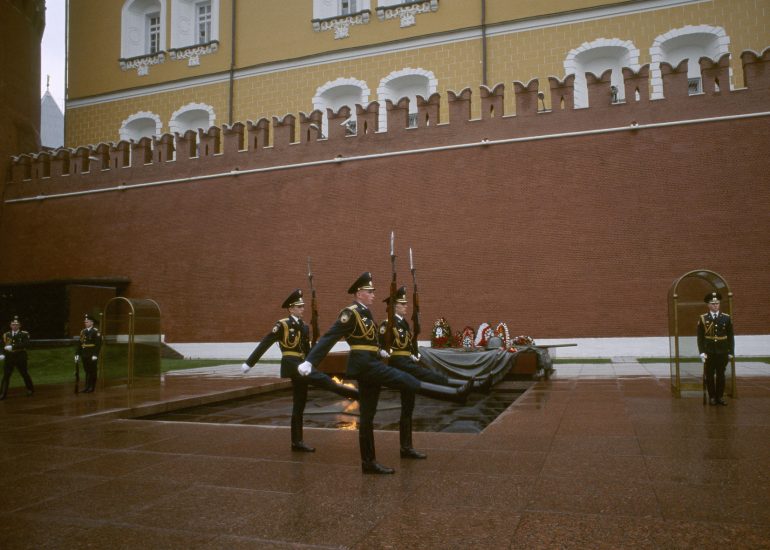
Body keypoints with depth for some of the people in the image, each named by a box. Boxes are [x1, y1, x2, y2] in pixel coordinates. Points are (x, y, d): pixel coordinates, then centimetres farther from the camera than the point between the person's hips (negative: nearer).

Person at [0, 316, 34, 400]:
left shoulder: (24, 334, -4)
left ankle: (30, 389, 26)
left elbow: (25, 344, -20)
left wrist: (12, 346, -28)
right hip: (9, 357, 2)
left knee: (24, 373, 9)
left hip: (20, 357, -2)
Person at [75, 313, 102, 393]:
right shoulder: (83, 332, 12)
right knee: (87, 371, 10)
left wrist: (95, 355, -18)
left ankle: (92, 387, 7)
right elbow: (79, 343, 13)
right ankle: (87, 387, 16)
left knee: (92, 371, 1)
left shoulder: (96, 331, -7)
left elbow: (98, 344, -12)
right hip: (84, 356, 6)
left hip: (92, 356, -6)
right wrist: (77, 354, 7)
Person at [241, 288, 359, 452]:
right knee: (324, 380, -23)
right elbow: (264, 344, -8)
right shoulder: (282, 325, -7)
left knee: (299, 404, 10)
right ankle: (356, 395, -26)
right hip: (291, 365, -8)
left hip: (301, 365, 8)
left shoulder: (304, 327, 14)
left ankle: (297, 442, 15)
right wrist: (249, 363, -9)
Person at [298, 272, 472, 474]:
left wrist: (379, 351, 41)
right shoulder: (350, 313, -11)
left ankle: (369, 462, 15)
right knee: (411, 383, -11)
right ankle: (457, 394, -11)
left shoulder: (365, 312, 16)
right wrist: (310, 361, -23)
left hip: (370, 366, 10)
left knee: (367, 416, 10)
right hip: (365, 365, -10)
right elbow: (329, 337, -17)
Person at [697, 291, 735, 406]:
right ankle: (712, 397, 14)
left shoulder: (726, 318, 3)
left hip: (722, 352, 1)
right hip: (709, 353, -1)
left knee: (721, 375, 7)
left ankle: (720, 397, 17)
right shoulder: (702, 318, 0)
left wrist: (731, 352, 1)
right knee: (709, 375, 4)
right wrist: (702, 352, -7)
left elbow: (731, 336, 5)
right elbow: (700, 337, -1)